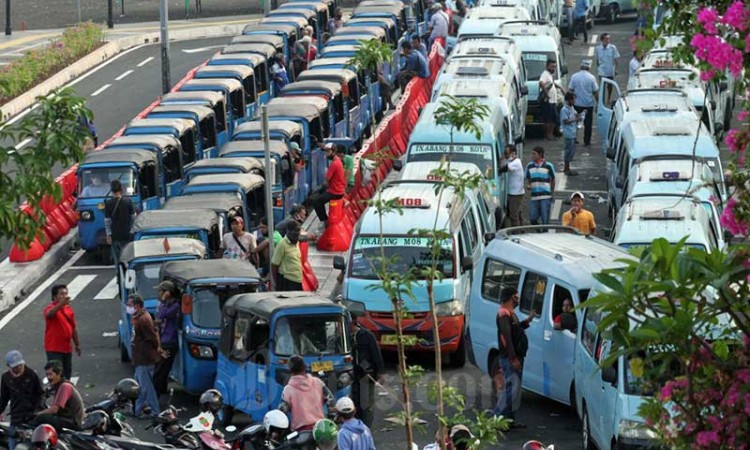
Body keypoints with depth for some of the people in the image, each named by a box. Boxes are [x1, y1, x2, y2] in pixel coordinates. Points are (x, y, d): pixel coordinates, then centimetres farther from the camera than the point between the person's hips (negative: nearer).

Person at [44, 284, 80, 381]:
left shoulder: (69, 309, 9)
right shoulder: (51, 308, -14)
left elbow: (74, 328, 18)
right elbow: (49, 314, -42)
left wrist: (77, 344, 21)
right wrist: (61, 304, -59)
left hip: (67, 348, 7)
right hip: (54, 349, -7)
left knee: (67, 373, 16)